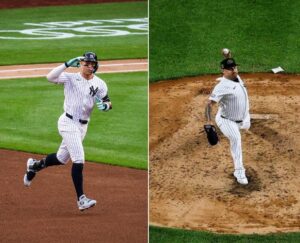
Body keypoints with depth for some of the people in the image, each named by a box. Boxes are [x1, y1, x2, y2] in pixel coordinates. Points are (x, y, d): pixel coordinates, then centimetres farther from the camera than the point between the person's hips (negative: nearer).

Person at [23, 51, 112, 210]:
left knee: (62, 158, 20)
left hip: (82, 126, 6)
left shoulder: (100, 84, 3)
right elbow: (50, 77, -23)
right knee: (79, 159, -16)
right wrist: (67, 64, -29)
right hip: (68, 123, -6)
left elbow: (108, 103, 1)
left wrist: (104, 105, -22)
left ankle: (34, 165, 46)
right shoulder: (70, 78, -9)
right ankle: (81, 199, -16)